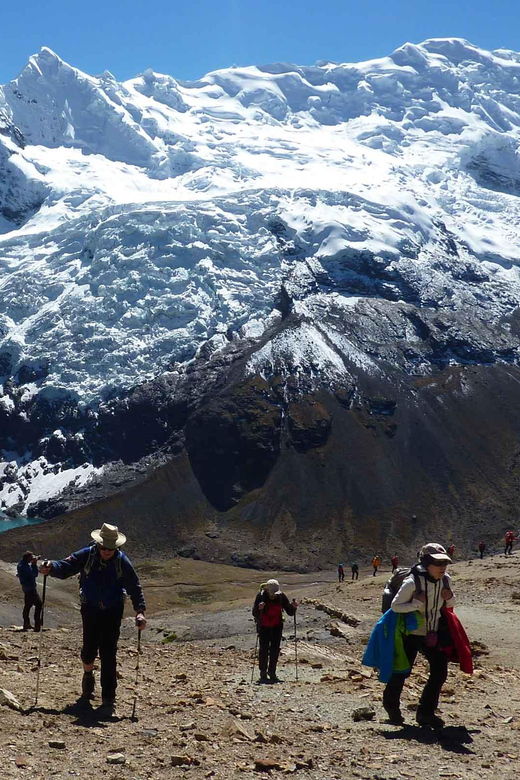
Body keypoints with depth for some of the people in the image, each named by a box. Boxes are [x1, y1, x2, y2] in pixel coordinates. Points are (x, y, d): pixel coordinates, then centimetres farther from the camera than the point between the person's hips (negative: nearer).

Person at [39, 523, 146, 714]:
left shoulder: (122, 562, -11)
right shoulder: (86, 555, -10)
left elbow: (135, 587, -8)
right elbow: (65, 567, -12)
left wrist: (140, 611, -20)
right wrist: (51, 567, -34)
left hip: (113, 612, -1)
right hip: (90, 610, 1)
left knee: (108, 653, -5)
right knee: (89, 650, 2)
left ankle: (108, 698, 1)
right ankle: (88, 676, 38)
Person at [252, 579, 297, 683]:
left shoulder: (281, 596, -11)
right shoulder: (261, 596, -19)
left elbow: (290, 612, -4)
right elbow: (254, 614, -22)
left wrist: (293, 607, -24)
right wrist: (259, 609, -42)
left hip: (277, 626, 2)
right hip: (264, 626, -2)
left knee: (275, 649, 1)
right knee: (264, 649, -5)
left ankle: (272, 672, 12)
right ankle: (263, 673, 6)